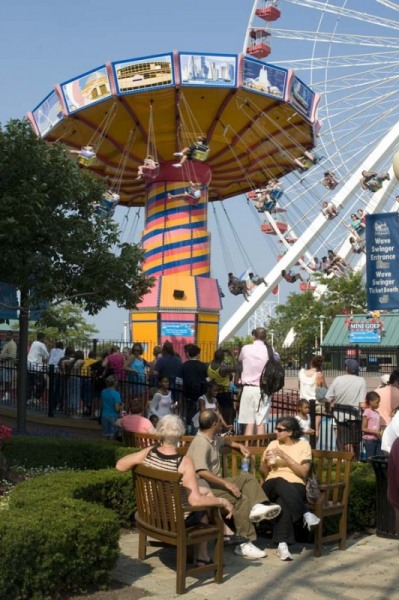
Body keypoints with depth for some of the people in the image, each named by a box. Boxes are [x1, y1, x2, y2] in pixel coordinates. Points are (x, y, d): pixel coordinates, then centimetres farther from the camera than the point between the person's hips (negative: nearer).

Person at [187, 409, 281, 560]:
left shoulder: (213, 439, 11)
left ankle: (256, 507, -22)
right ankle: (244, 544, -25)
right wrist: (226, 483, -30)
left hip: (216, 482, 11)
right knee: (240, 498, -26)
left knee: (247, 477, 3)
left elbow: (225, 440, 38)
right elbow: (202, 473, -32)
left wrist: (239, 446, 21)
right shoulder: (201, 443, -21)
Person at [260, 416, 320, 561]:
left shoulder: (303, 445, 8)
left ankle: (282, 544, -41)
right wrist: (265, 461, -5)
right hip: (273, 486, 2)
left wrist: (285, 456, -11)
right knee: (280, 481, -39)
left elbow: (303, 472, -4)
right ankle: (306, 514, -37)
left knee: (283, 502, -40)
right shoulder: (273, 444, 17)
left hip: (295, 486, -1)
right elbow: (263, 473, 17)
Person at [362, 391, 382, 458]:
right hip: (369, 440, -7)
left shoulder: (377, 412, 12)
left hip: (377, 440, 7)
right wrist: (375, 432, -19)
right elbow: (363, 429, -12)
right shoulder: (367, 412, -9)